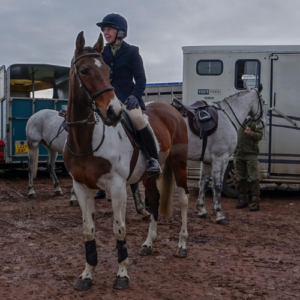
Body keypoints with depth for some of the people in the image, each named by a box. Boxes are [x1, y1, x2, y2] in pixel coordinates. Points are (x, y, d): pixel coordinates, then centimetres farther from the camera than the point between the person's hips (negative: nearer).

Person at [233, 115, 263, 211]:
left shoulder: (253, 122, 0)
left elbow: (260, 135, -5)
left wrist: (251, 133, -23)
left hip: (250, 154, -4)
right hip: (238, 154, 5)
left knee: (253, 178, -6)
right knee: (241, 178, 11)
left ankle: (255, 202, -3)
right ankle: (243, 199, 22)